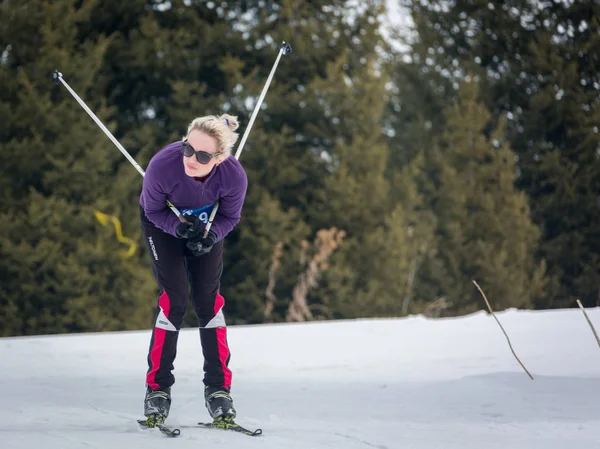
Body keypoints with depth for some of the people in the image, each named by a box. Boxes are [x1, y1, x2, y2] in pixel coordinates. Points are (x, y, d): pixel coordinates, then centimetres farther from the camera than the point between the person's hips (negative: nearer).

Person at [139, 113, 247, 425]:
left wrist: (210, 236, -32)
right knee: (174, 297, -12)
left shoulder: (234, 177, -34)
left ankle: (218, 388, 8)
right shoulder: (162, 165, -39)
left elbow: (230, 217, -13)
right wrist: (178, 226, -36)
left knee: (208, 299, -3)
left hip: (207, 227, 2)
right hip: (163, 223, -2)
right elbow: (153, 210, -19)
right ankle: (157, 387, -2)